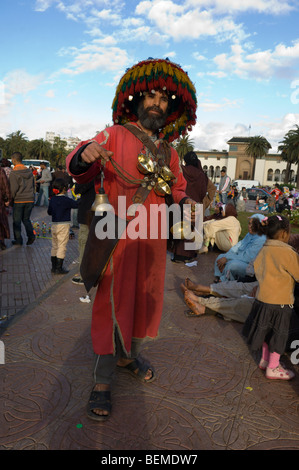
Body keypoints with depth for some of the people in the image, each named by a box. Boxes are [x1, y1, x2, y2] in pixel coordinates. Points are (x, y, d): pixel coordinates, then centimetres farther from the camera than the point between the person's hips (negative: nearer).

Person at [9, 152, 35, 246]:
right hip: (30, 199, 5)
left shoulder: (13, 173, -11)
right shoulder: (29, 171, 6)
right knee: (26, 219, 17)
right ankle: (31, 235, -2)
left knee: (17, 220, 9)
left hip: (18, 200, -5)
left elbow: (13, 189, -13)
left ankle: (18, 240, 13)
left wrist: (11, 199, 0)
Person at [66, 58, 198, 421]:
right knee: (112, 300, -3)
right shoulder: (114, 135, 1)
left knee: (144, 297, 14)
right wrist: (84, 156, -30)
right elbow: (78, 170, -6)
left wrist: (184, 201, 1)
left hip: (152, 238, 6)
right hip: (117, 234, -5)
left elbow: (176, 187, 23)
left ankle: (128, 353, 38)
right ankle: (103, 380, 11)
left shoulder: (168, 151, 15)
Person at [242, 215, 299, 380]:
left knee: (267, 331, 22)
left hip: (263, 297, 7)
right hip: (279, 301, -7)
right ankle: (273, 368, 25)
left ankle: (265, 360, 39)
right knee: (278, 334, 10)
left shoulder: (264, 250, 1)